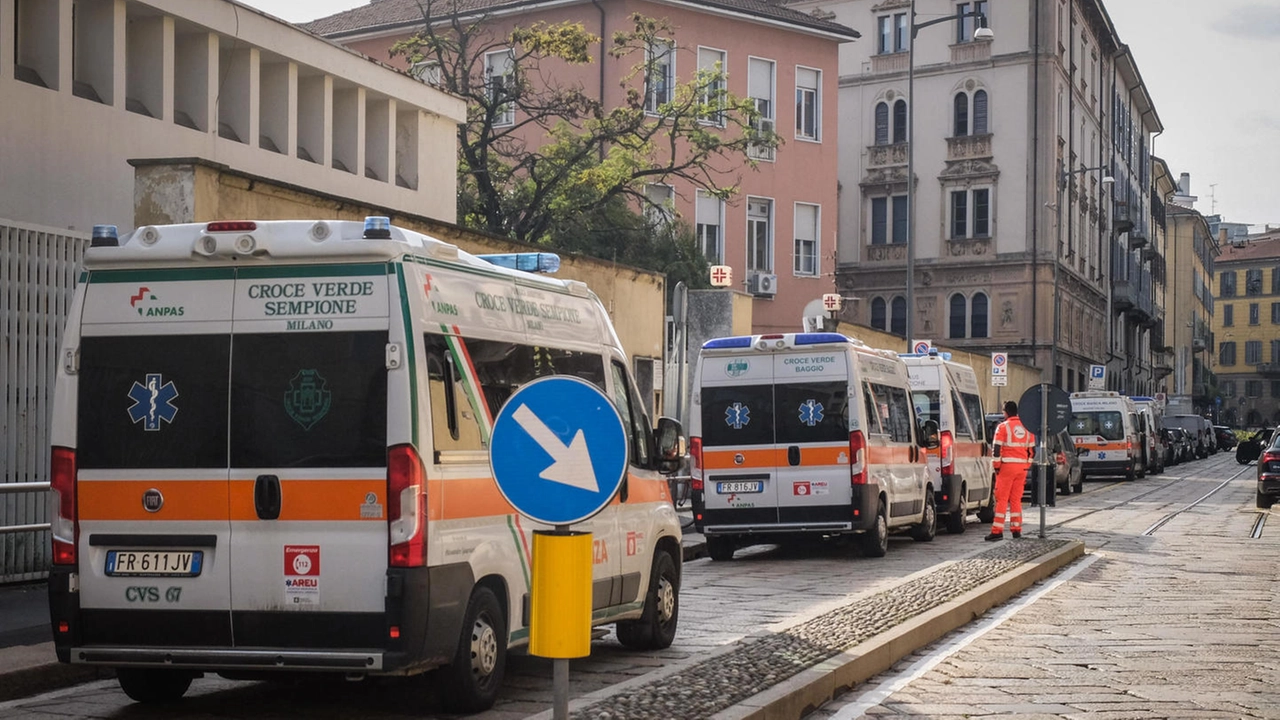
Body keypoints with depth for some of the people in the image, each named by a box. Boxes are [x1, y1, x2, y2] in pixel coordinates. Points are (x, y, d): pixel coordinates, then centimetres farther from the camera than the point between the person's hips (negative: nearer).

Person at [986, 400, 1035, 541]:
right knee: (1016, 499, 13)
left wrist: (996, 466, -3)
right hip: (1022, 467, 5)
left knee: (1002, 499, -4)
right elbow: (1032, 449, 15)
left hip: (1007, 466, -5)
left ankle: (997, 531, -8)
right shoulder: (1026, 427, 11)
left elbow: (996, 448, -11)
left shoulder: (1003, 427, -6)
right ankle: (1016, 529, 13)